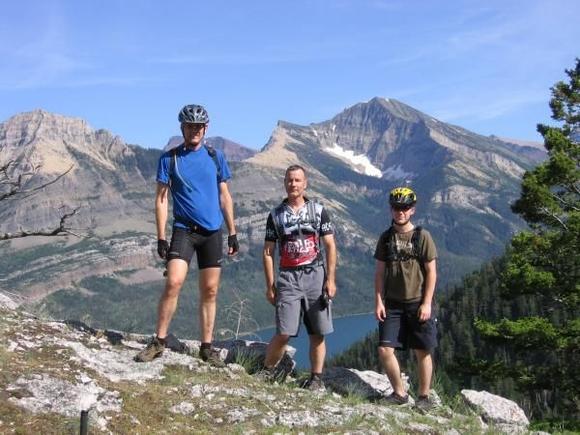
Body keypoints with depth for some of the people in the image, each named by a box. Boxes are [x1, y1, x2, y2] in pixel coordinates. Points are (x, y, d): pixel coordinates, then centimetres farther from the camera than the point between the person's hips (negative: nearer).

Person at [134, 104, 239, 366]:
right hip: (184, 229, -2)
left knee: (209, 290, 5)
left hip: (212, 231, 3)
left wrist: (232, 233, 7)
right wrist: (161, 237, -7)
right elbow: (161, 199, 0)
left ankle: (207, 347, 15)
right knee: (174, 283, -18)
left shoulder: (215, 157, 7)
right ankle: (159, 342, -4)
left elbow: (224, 196, 11)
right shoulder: (169, 158, 1)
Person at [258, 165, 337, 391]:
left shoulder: (318, 210, 5)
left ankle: (316, 378, 15)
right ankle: (268, 371, 11)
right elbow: (268, 251, 7)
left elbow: (330, 246, 5)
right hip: (288, 278, 0)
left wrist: (330, 279, -3)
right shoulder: (276, 215, 6)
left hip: (315, 275, 1)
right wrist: (270, 286, 2)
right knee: (284, 334, -8)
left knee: (317, 334, 3)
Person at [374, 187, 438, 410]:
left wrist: (426, 303, -9)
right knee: (385, 350, -5)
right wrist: (378, 301, -1)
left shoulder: (422, 236, -3)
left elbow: (431, 272, -3)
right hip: (392, 304, 3)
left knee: (422, 352, 4)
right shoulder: (386, 237, 5)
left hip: (418, 303, -2)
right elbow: (379, 272, 7)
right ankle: (399, 393, 13)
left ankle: (424, 396, 20)